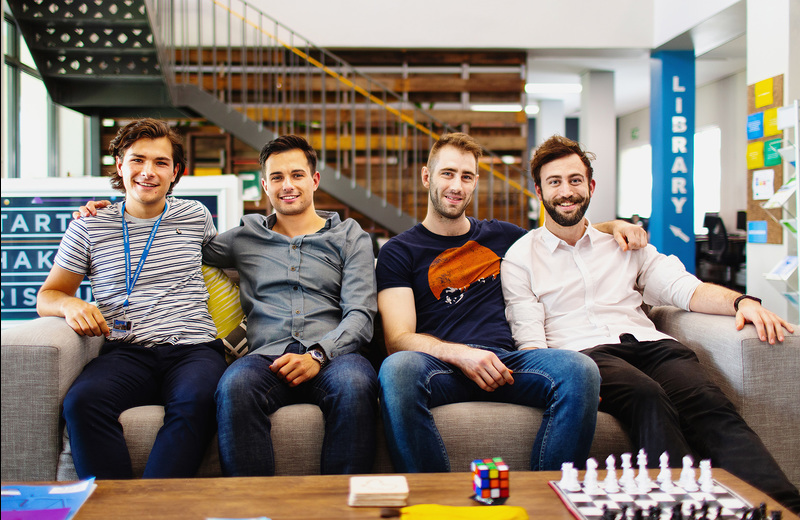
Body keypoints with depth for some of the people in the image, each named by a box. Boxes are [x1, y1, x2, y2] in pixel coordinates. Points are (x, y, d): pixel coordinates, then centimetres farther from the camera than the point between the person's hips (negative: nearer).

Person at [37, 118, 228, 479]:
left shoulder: (196, 216, 15)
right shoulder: (89, 227, 13)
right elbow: (47, 296, 18)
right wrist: (69, 304, -7)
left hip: (194, 349, 0)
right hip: (126, 352, 0)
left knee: (197, 402, -36)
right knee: (82, 402, -34)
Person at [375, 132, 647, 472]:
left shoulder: (501, 237, 24)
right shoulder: (399, 252, 12)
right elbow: (399, 339, 0)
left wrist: (612, 226, 22)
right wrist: (460, 354, -18)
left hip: (506, 360, 3)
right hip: (442, 367, -3)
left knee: (580, 369, -28)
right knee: (397, 369, -38)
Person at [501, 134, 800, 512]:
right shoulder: (520, 259, 14)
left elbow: (683, 287, 16)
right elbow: (530, 340, 3)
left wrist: (741, 301, -5)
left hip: (648, 343, 3)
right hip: (582, 353, -3)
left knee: (709, 403, -29)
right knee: (648, 397, -36)